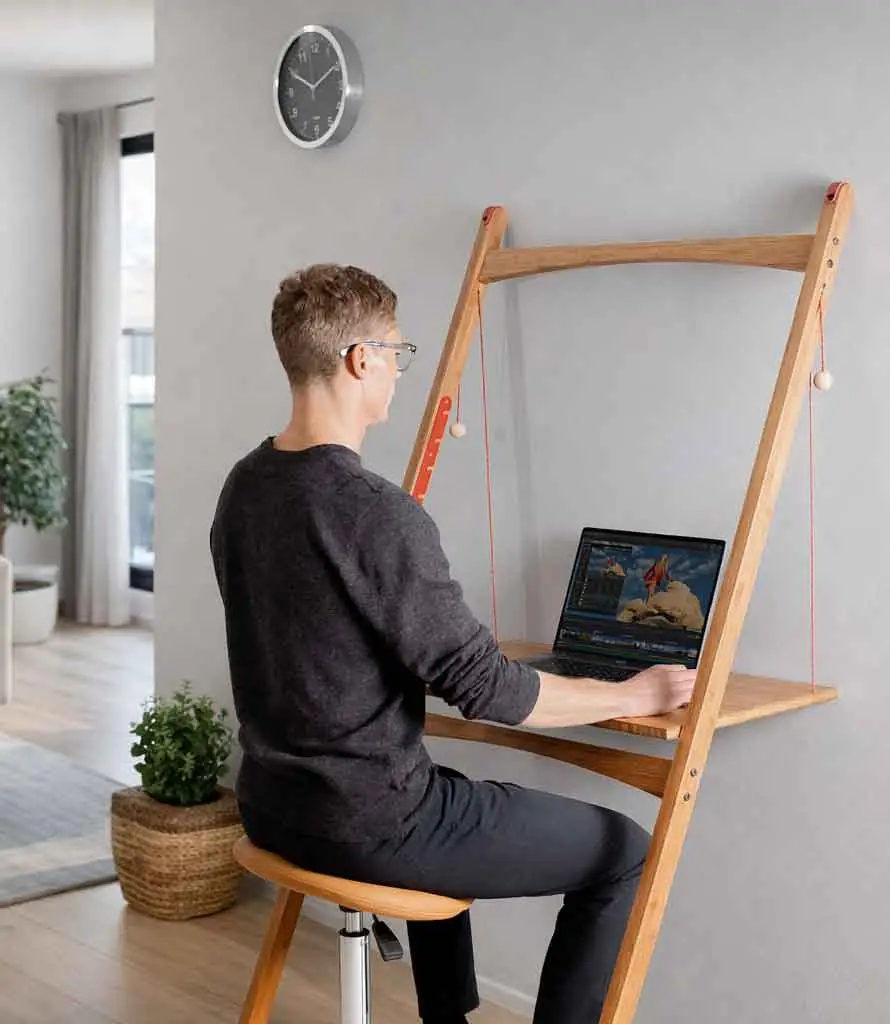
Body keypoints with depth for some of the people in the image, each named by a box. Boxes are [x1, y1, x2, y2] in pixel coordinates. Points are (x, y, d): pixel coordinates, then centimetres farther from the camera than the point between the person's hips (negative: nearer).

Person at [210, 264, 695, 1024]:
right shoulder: (377, 512, -24)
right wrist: (635, 695, -6)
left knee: (447, 797, 37)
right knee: (625, 853, 4)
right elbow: (485, 687, -20)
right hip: (366, 825, -9)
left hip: (275, 805, 9)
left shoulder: (244, 486, 2)